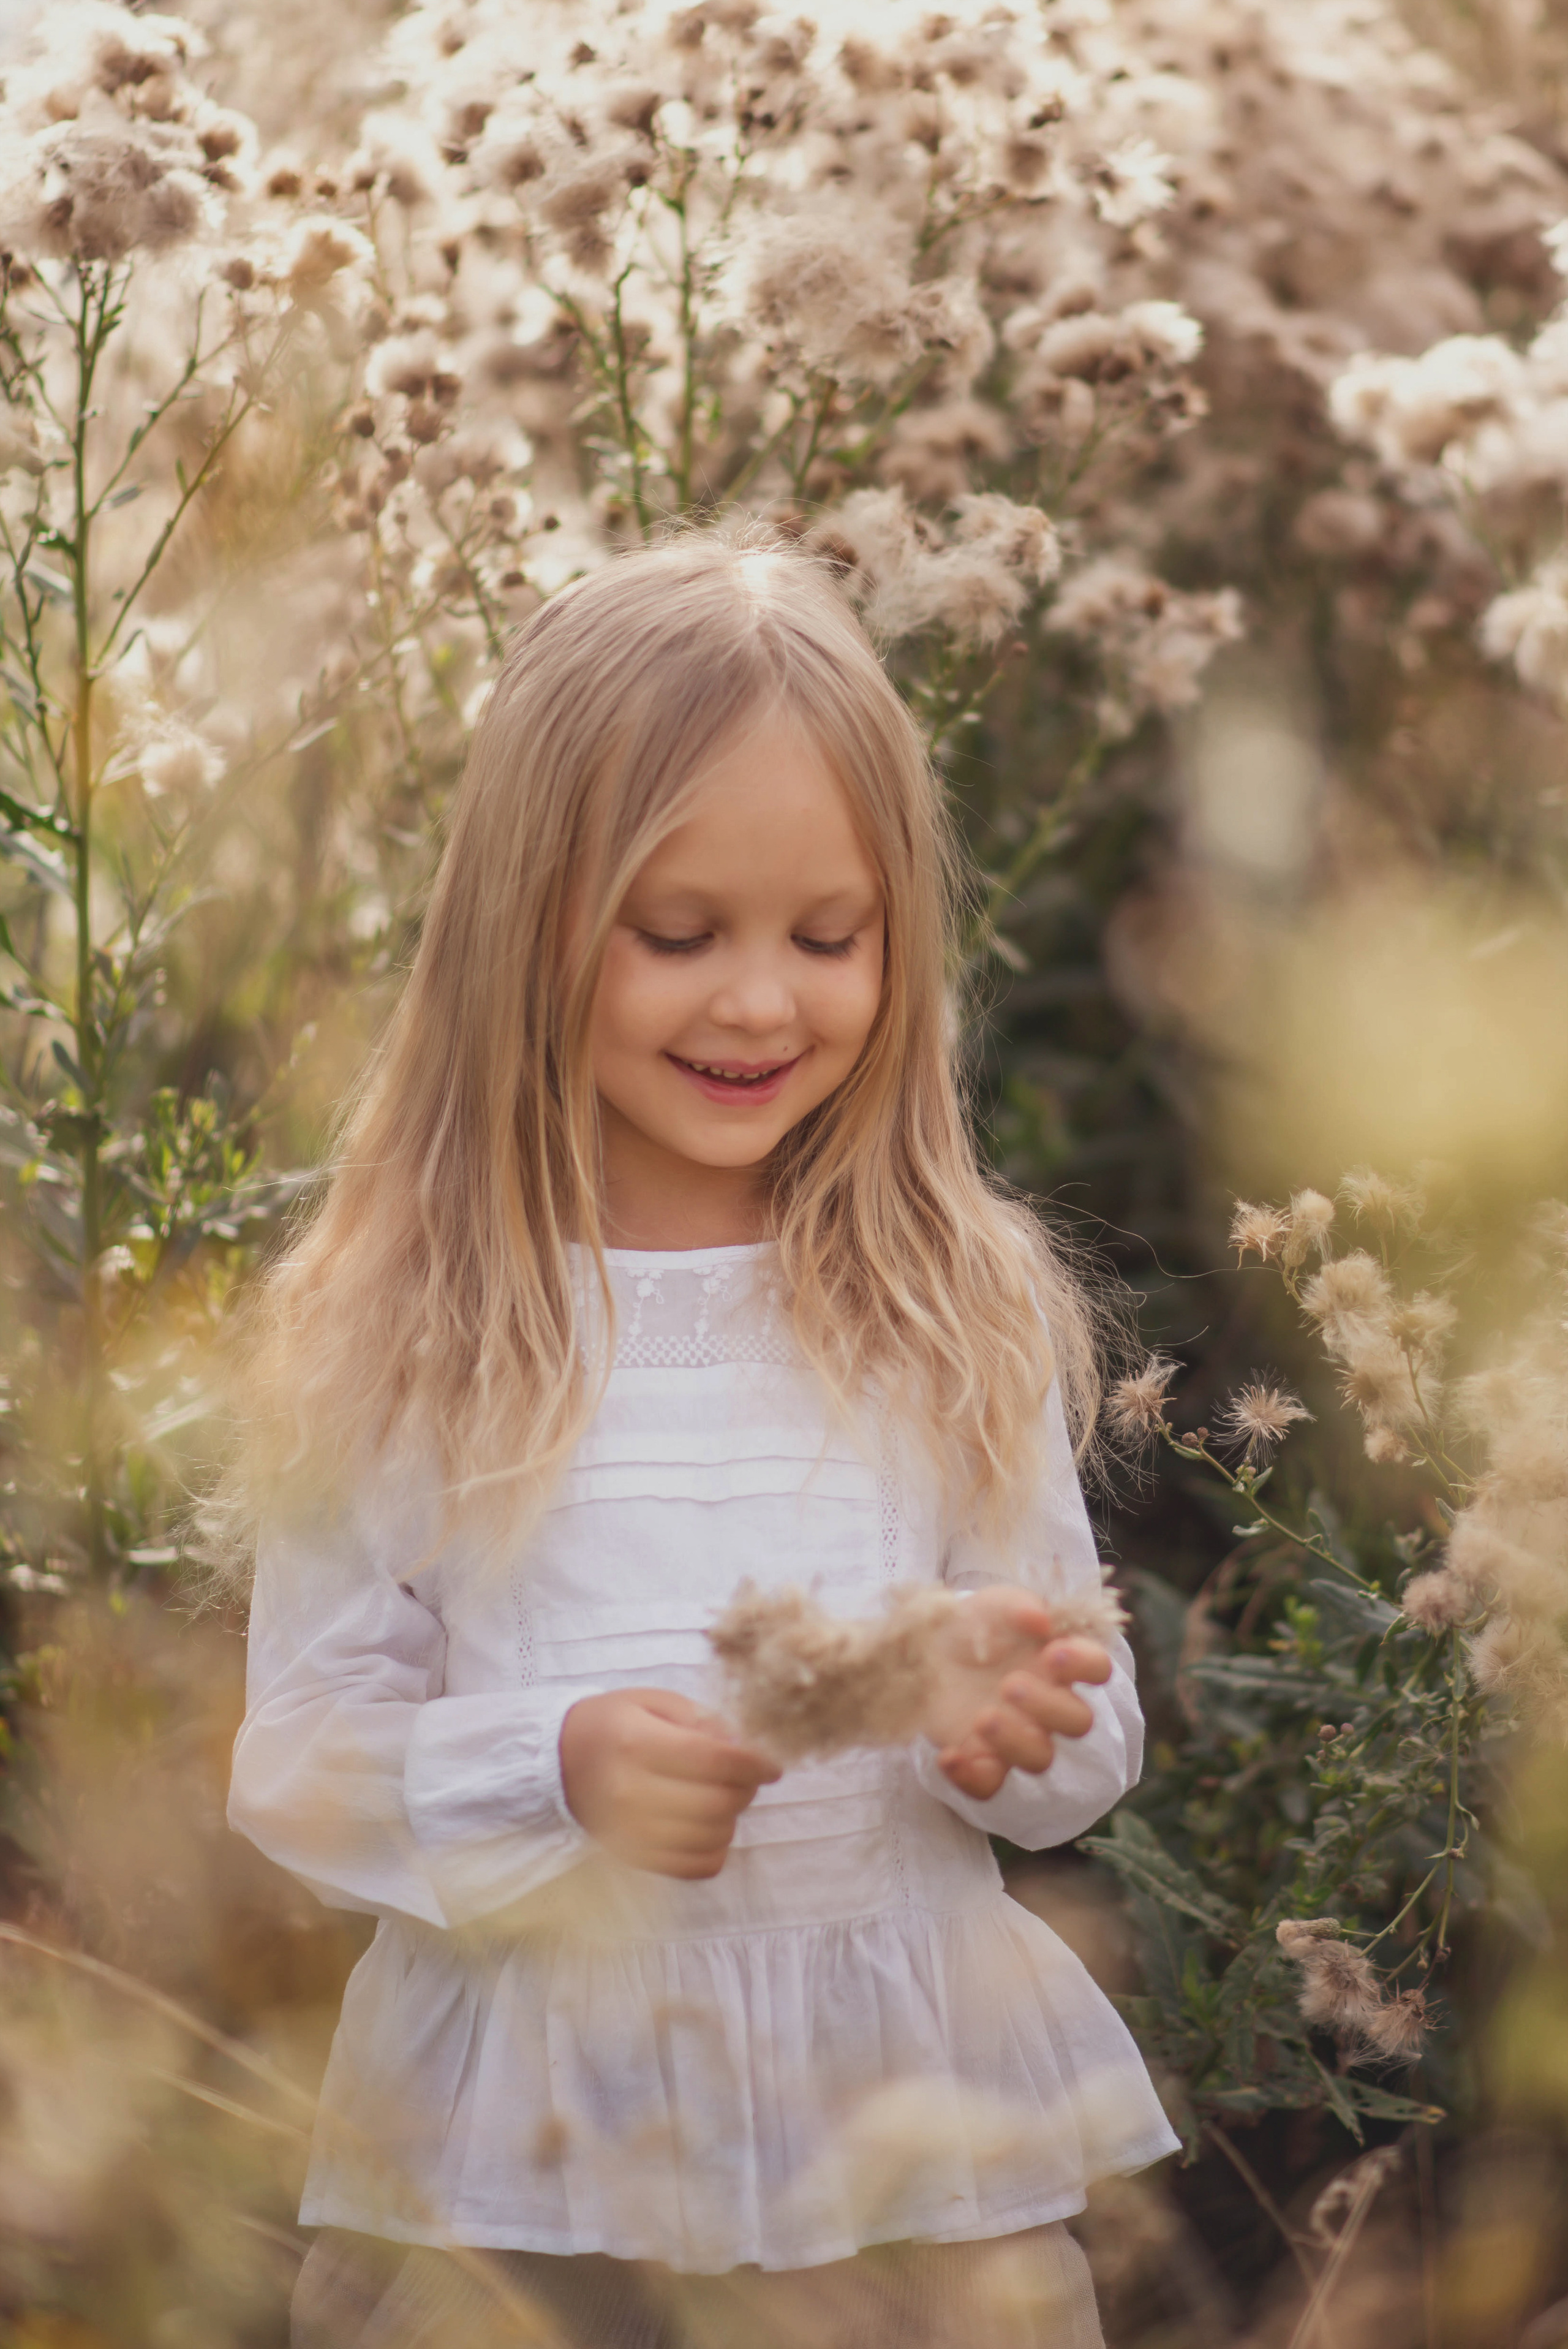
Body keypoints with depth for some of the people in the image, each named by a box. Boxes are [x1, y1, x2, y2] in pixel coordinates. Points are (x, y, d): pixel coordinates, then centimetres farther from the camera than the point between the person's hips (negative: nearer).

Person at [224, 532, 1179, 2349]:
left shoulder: (963, 1307, 0)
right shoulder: (391, 1329, -5)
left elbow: (1090, 1760, 4)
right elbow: (296, 1756, -5)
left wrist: (1023, 1736, -18)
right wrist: (554, 1772, -22)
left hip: (908, 2151, 2)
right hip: (507, 2176, -1)